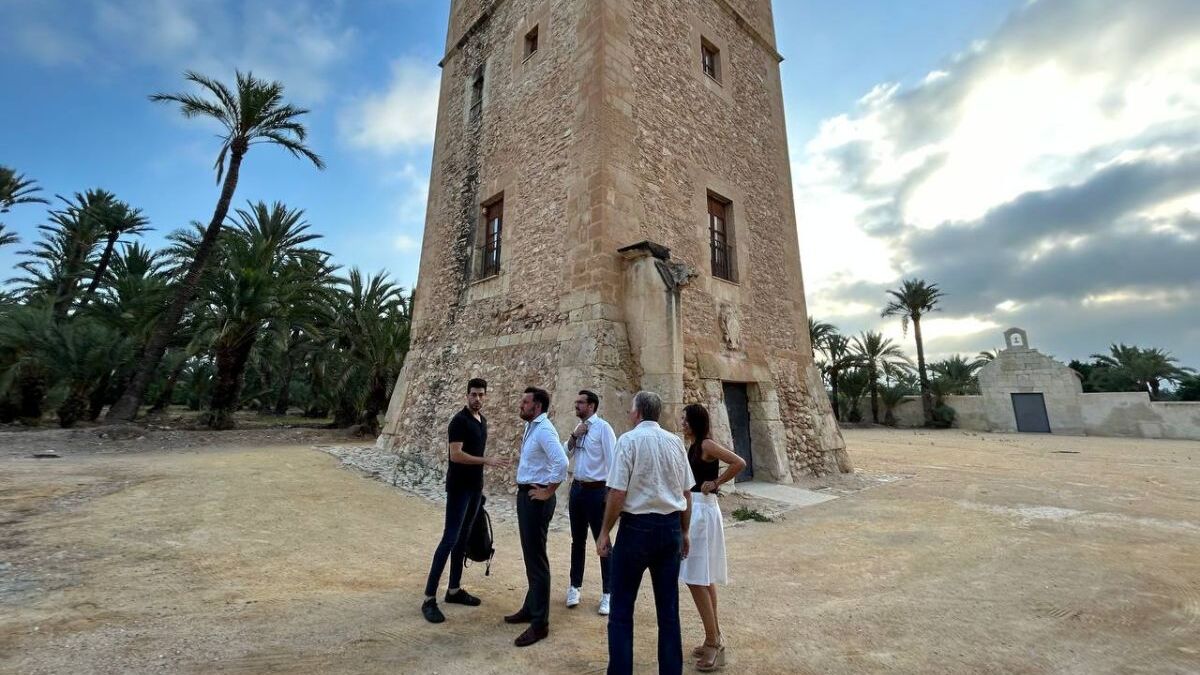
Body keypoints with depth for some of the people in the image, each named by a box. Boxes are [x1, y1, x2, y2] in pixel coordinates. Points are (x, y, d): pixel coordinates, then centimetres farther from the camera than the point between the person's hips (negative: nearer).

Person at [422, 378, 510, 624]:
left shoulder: (482, 420, 10)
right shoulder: (460, 421, -15)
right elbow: (456, 455, -22)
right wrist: (487, 461, -24)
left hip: (475, 487, 8)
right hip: (459, 487, -8)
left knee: (463, 539, 13)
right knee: (450, 539, -6)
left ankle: (454, 590, 24)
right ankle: (429, 598, 2)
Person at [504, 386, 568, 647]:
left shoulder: (543, 430, -20)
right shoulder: (531, 427, 10)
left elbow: (561, 462, -33)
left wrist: (548, 491, -22)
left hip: (536, 499, -10)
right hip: (525, 495, 10)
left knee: (536, 559, 0)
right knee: (530, 555, 21)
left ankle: (540, 623, 13)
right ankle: (531, 608, 37)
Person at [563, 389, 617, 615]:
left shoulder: (603, 428, -14)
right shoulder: (579, 427, 9)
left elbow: (612, 461, -16)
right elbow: (565, 453, 9)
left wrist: (611, 493, -17)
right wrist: (574, 435, -7)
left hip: (596, 490, -7)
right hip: (577, 488, 7)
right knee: (578, 540, 18)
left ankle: (607, 594, 20)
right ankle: (575, 587, 33)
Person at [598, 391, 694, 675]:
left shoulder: (629, 440, -11)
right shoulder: (675, 441, 3)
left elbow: (617, 494, -15)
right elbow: (687, 493, 7)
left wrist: (604, 532, -4)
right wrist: (684, 532, 18)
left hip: (637, 527, -5)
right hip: (671, 528, 5)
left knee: (622, 608, 10)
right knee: (669, 608, 17)